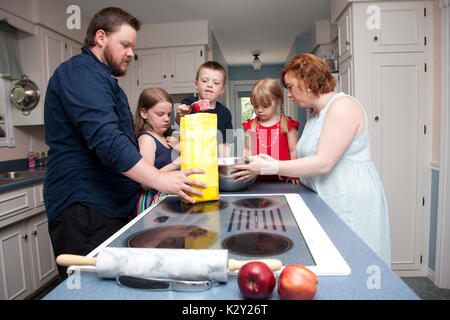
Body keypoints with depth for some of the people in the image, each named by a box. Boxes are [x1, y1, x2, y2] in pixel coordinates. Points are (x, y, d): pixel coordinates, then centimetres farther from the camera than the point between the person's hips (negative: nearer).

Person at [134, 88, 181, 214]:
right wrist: (174, 165, -25)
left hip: (166, 198, 7)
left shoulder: (166, 138, 15)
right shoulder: (146, 139, -11)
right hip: (152, 200, -7)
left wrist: (180, 149, 5)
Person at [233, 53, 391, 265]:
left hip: (352, 206, -8)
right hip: (325, 201, 8)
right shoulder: (315, 115, 16)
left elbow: (323, 163, -22)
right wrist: (273, 164, -1)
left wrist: (271, 167, -20)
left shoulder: (343, 106, -13)